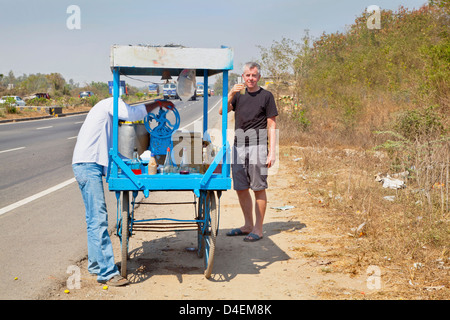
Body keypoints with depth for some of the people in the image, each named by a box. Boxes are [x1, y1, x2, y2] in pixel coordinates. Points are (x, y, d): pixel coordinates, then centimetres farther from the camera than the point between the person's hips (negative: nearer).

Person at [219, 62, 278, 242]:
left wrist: (272, 152, -8)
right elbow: (222, 111, 0)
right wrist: (231, 95, -15)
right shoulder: (239, 95, 15)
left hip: (257, 146, -5)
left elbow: (272, 126, -1)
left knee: (259, 188, -2)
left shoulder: (266, 96, 2)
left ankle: (258, 229, 4)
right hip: (238, 146, 5)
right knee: (240, 188, 9)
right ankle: (248, 225, 22)